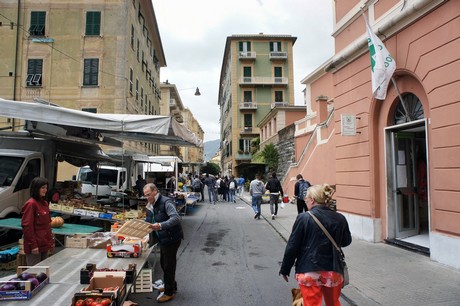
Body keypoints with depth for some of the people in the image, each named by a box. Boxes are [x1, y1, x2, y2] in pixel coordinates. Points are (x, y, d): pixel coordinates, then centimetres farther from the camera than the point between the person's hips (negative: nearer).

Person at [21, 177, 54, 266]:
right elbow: (27, 226, -16)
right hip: (35, 246, -8)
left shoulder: (45, 203, 10)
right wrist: (33, 245, -16)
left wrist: (51, 242, 15)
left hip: (45, 244, 8)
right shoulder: (31, 204, -13)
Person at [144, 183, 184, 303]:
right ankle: (172, 286, 40)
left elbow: (176, 218, -34)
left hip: (172, 238, -9)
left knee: (168, 266, 4)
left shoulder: (166, 202, -21)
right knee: (163, 263, 20)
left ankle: (169, 293, 21)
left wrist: (161, 226, -46)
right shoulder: (150, 206, 8)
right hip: (163, 239, 9)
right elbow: (148, 222, 16)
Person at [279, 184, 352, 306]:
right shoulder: (340, 219, -3)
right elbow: (346, 241, 15)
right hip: (334, 272, 5)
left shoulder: (304, 218, -14)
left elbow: (292, 247, -9)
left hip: (309, 273, -4)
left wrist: (285, 269, 3)